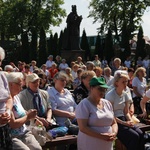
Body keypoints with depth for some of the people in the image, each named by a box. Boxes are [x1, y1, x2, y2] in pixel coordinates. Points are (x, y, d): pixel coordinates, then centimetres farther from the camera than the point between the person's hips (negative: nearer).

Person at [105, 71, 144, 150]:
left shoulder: (125, 94, 8)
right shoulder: (110, 95, -12)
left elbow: (126, 112, 11)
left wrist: (130, 120, -9)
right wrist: (124, 123, -18)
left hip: (123, 119, 6)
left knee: (140, 134, -16)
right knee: (134, 136, -21)